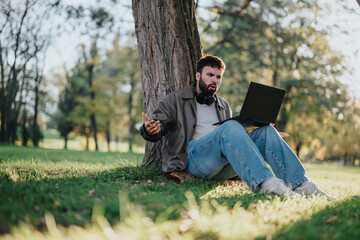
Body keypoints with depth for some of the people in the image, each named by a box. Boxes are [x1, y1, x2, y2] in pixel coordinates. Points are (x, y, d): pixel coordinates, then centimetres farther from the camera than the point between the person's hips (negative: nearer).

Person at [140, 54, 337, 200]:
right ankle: (265, 183, -51)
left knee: (266, 131, -15)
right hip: (192, 157, -5)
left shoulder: (223, 106, 31)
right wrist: (150, 129, -24)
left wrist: (269, 137, 18)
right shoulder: (175, 101, 15)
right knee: (230, 127, -33)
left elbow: (234, 139, 32)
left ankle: (300, 185, -28)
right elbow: (157, 126, 2)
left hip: (223, 168, 5)